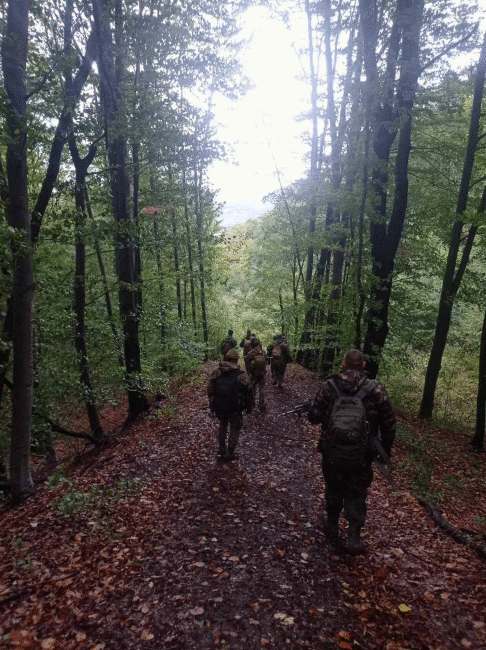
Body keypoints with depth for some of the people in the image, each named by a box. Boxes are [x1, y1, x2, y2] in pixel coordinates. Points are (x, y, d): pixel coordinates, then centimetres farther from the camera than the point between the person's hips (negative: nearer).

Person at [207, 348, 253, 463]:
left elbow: (210, 390, 5)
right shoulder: (241, 375, -15)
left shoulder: (216, 372, -3)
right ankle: (229, 453, 20)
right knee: (235, 428, 19)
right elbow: (248, 393, -10)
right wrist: (249, 407, 5)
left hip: (219, 407, 4)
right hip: (235, 408, -3)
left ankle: (221, 452, 28)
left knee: (222, 425, 26)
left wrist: (212, 404, 19)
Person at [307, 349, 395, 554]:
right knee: (356, 494, 15)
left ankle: (332, 525, 40)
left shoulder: (328, 387, -9)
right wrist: (386, 450, 10)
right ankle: (354, 537, 15)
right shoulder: (375, 390, -9)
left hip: (332, 453, 1)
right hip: (361, 456, -1)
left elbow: (313, 417, -5)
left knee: (333, 489, 23)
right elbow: (388, 424, -3)